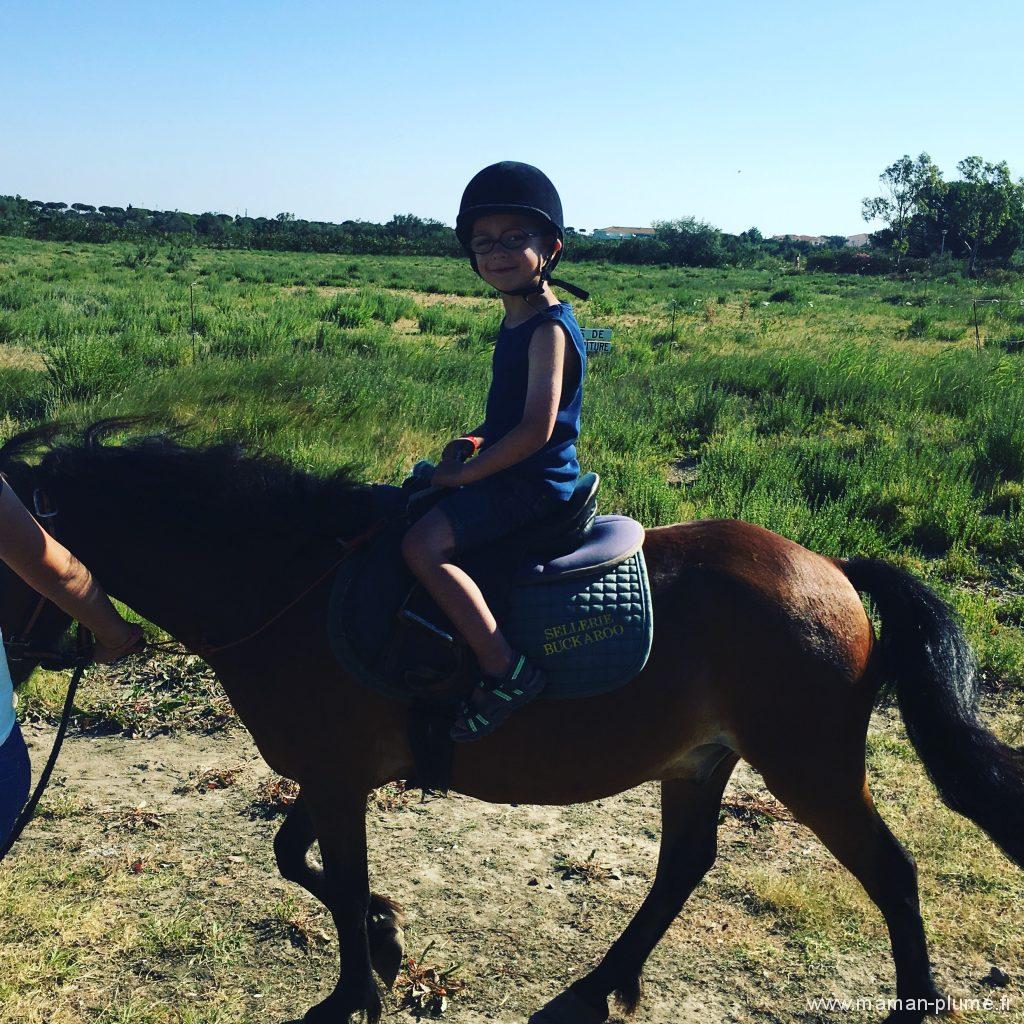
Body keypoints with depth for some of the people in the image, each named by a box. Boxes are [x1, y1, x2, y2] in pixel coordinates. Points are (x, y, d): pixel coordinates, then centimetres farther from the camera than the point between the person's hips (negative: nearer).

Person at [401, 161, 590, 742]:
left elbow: (536, 428, -26)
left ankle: (506, 672, -22)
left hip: (535, 482, -11)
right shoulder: (518, 321, 12)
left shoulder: (549, 329, -18)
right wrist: (474, 441, 6)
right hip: (513, 474, 11)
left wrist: (466, 473, -17)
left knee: (423, 544, -25)